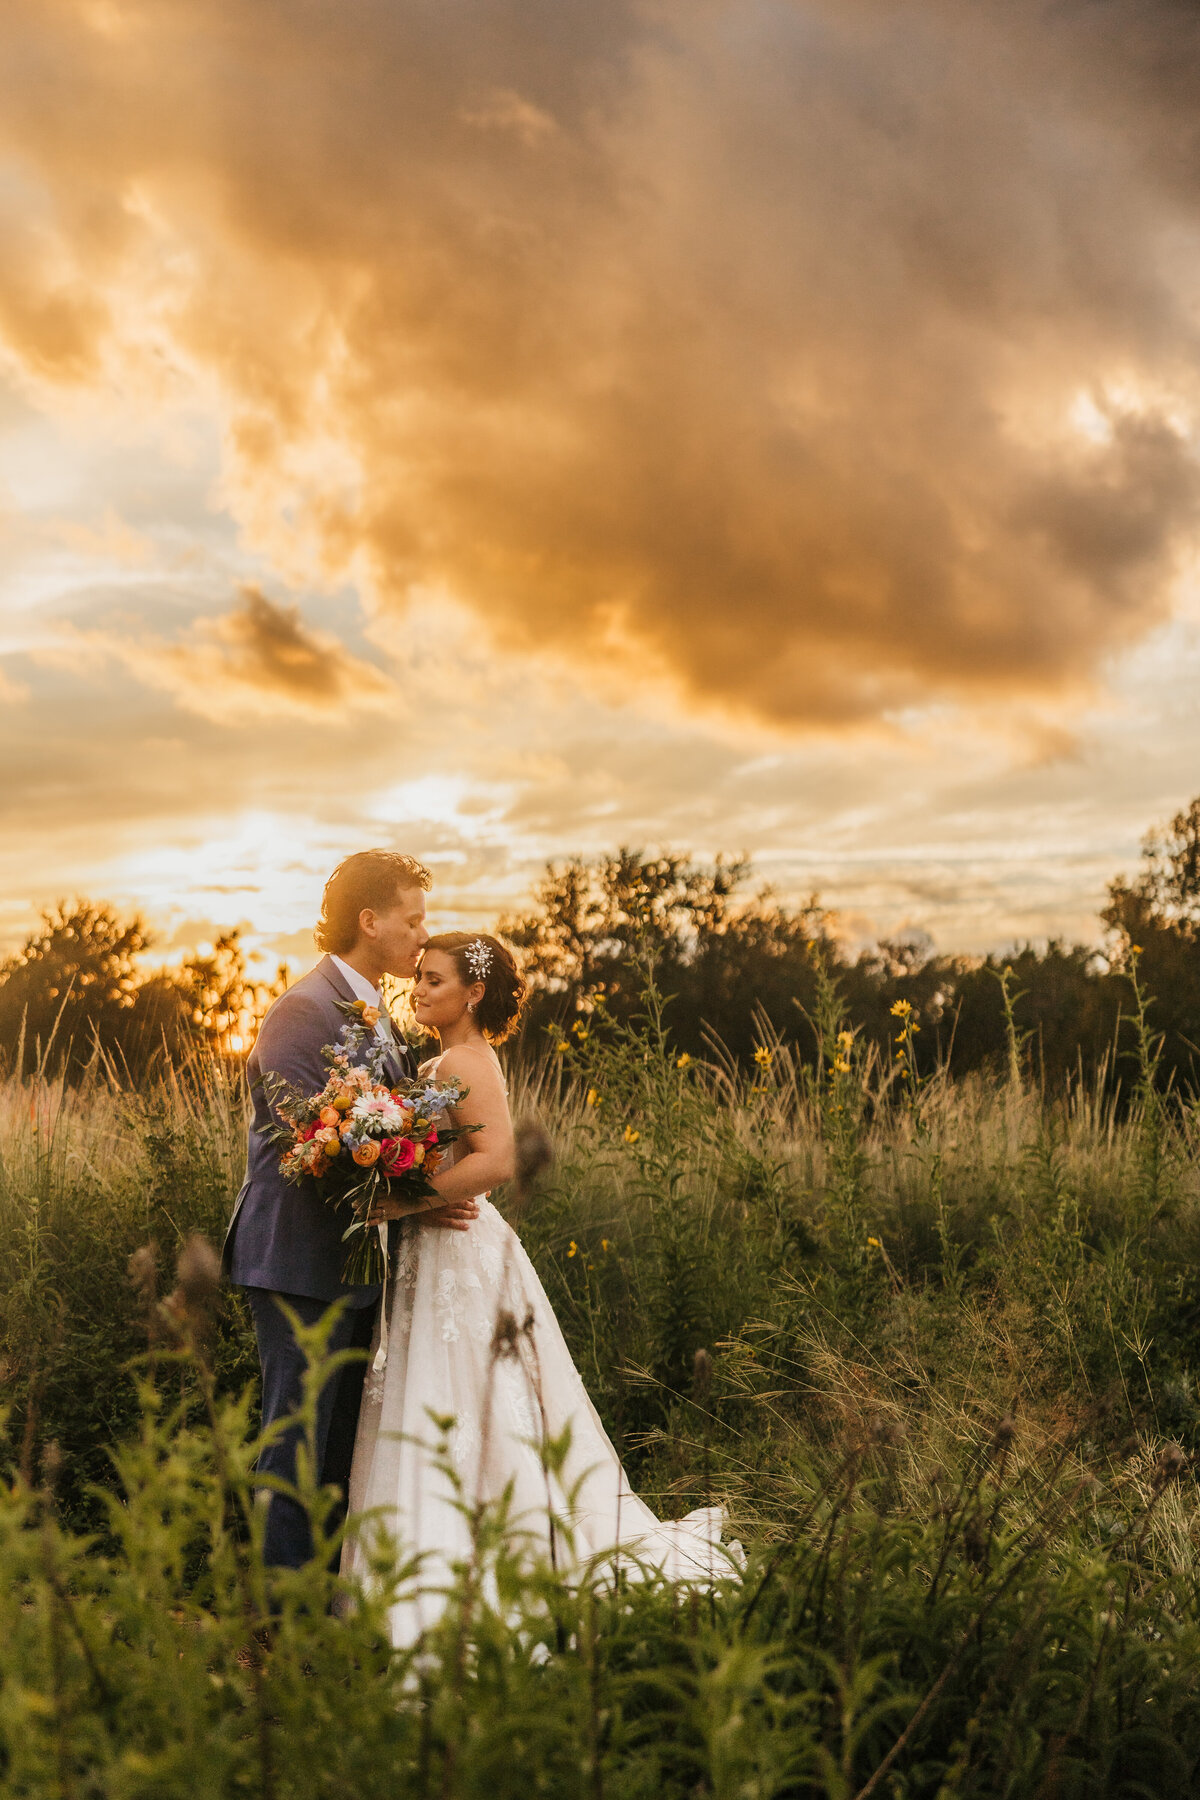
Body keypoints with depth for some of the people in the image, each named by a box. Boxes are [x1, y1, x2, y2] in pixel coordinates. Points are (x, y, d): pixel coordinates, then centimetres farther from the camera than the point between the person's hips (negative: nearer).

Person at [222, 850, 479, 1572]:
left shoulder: (377, 1013, 15)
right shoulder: (306, 1009, -16)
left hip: (353, 1262, 10)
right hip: (302, 1264, -10)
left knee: (344, 1437, 14)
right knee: (300, 1435, -3)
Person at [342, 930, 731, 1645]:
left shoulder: (463, 1062, -15)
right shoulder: (444, 1063, 15)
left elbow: (497, 1160, -28)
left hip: (460, 1259, -10)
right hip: (445, 1254, 10)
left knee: (448, 1425, -5)